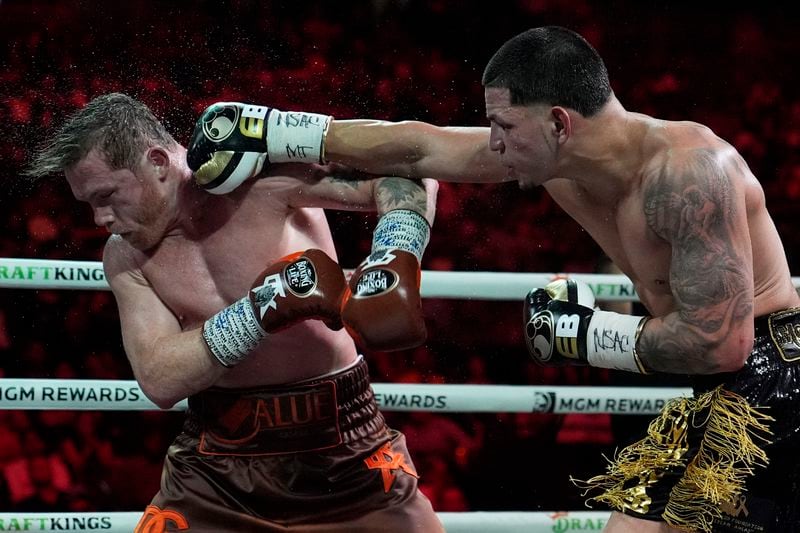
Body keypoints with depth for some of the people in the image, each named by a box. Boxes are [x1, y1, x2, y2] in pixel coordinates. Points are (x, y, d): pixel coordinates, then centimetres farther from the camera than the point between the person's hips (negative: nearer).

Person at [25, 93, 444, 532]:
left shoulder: (264, 179, -15)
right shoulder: (123, 257, -2)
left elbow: (406, 175, -16)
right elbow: (158, 381, -15)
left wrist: (390, 263, -35)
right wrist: (262, 308, -27)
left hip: (343, 447, -3)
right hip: (217, 467, 3)